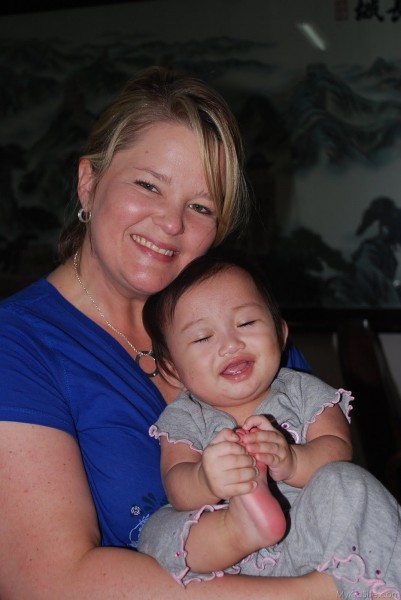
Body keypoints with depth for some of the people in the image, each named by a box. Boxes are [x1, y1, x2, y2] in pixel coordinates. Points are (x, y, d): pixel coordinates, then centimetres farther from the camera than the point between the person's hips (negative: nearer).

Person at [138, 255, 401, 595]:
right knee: (158, 531, -26)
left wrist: (291, 462, -34)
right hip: (226, 565, 1)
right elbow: (176, 487, -12)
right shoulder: (182, 419, 5)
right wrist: (206, 480, -39)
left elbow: (338, 449, -10)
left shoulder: (303, 392, 7)